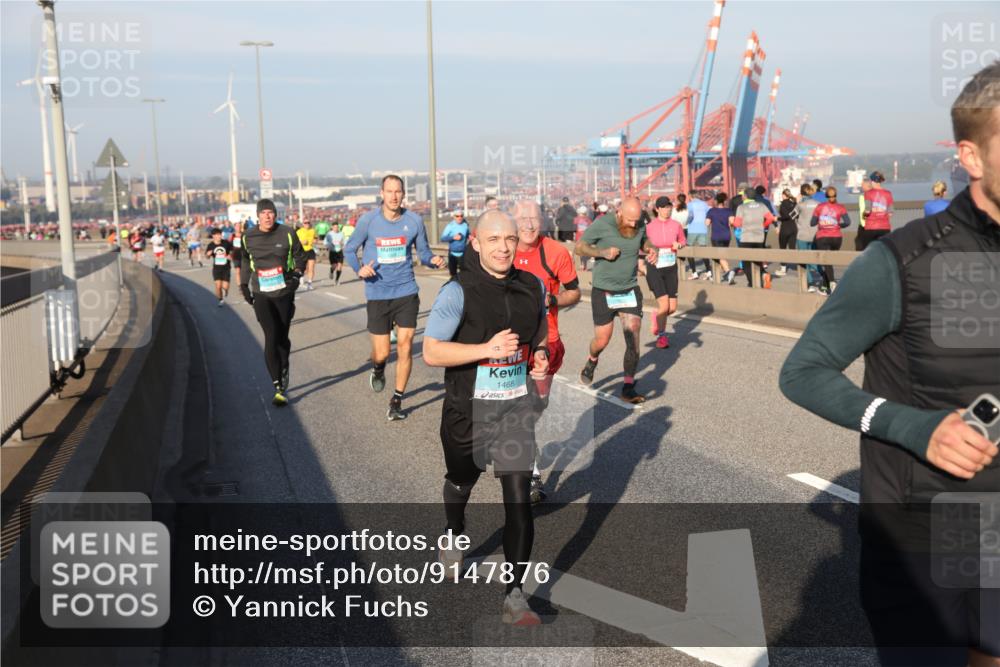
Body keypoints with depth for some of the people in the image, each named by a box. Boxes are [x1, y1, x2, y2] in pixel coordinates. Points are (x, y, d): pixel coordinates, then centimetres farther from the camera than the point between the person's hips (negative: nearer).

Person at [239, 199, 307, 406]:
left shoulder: (287, 234, -4)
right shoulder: (248, 237, 1)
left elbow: (300, 256, 6)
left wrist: (297, 273, -11)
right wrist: (244, 284, 16)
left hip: (284, 293, 0)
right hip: (261, 295, 0)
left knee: (282, 337, 9)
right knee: (271, 337, -12)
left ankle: (284, 371, 37)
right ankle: (278, 387, -9)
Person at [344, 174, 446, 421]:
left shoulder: (414, 220, -2)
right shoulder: (368, 220, -6)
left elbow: (423, 252, 8)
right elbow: (350, 249, 4)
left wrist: (434, 260, -14)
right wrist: (359, 269, -15)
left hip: (406, 292, 1)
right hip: (377, 294, -1)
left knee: (405, 348, -2)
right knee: (382, 353, 2)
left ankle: (397, 402, 14)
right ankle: (378, 370, 41)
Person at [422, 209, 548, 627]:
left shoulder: (533, 287, 0)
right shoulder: (459, 291, -14)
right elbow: (431, 352, -16)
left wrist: (541, 353, -3)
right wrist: (488, 349, -26)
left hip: (517, 408, 2)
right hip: (468, 408, -2)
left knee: (519, 498, -7)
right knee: (461, 482, 23)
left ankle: (515, 596, 2)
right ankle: (455, 536, 57)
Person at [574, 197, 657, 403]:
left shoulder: (639, 227, -2)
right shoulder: (602, 224, -14)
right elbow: (580, 247, -8)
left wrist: (650, 249, -5)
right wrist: (602, 252, -25)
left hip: (630, 291, 3)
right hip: (603, 293, -3)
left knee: (633, 339, -8)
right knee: (602, 341, 7)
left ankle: (629, 388, 0)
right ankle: (592, 361, 43)